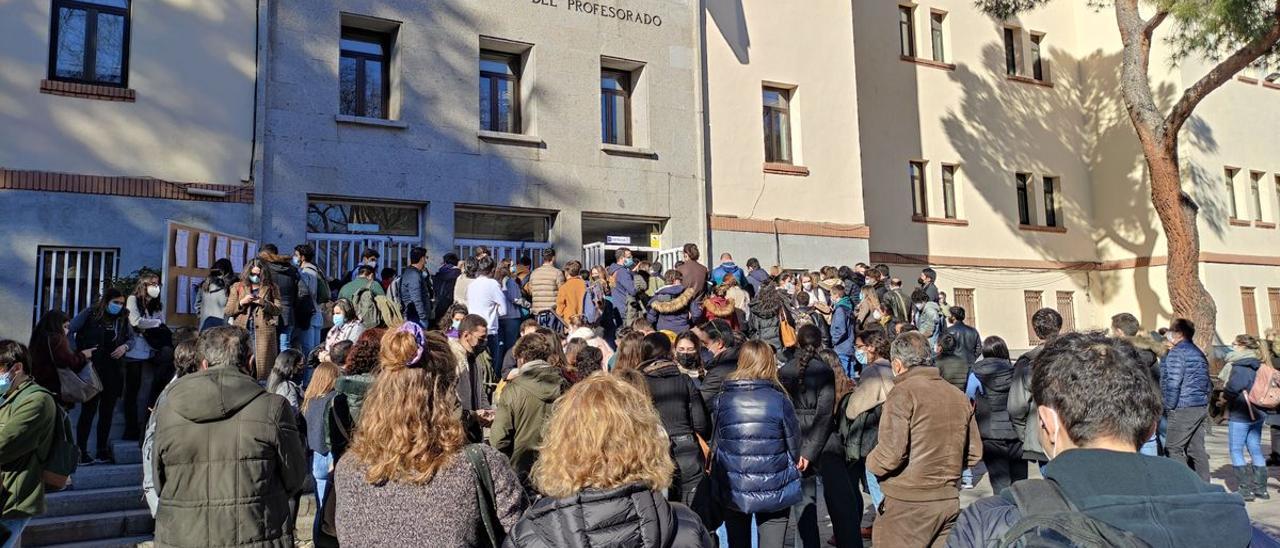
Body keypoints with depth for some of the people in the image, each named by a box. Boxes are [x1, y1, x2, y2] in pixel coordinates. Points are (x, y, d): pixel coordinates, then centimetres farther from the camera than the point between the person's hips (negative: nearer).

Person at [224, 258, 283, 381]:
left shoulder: (272, 288, 9)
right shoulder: (237, 287, 13)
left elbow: (279, 310, 2)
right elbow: (228, 311, 9)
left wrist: (264, 303, -13)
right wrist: (242, 302, -7)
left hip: (263, 332, -1)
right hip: (242, 331, 1)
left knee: (262, 365, -4)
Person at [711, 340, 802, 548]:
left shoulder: (721, 401, -10)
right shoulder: (780, 400, -14)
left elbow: (717, 443, 0)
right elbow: (795, 447, -4)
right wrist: (796, 460, 17)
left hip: (732, 492, 2)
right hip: (774, 492, -2)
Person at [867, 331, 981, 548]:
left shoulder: (903, 393, -13)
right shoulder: (959, 396, 9)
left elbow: (891, 453, -21)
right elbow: (974, 453, 12)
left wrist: (871, 462, -1)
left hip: (908, 505, -7)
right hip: (950, 501, 7)